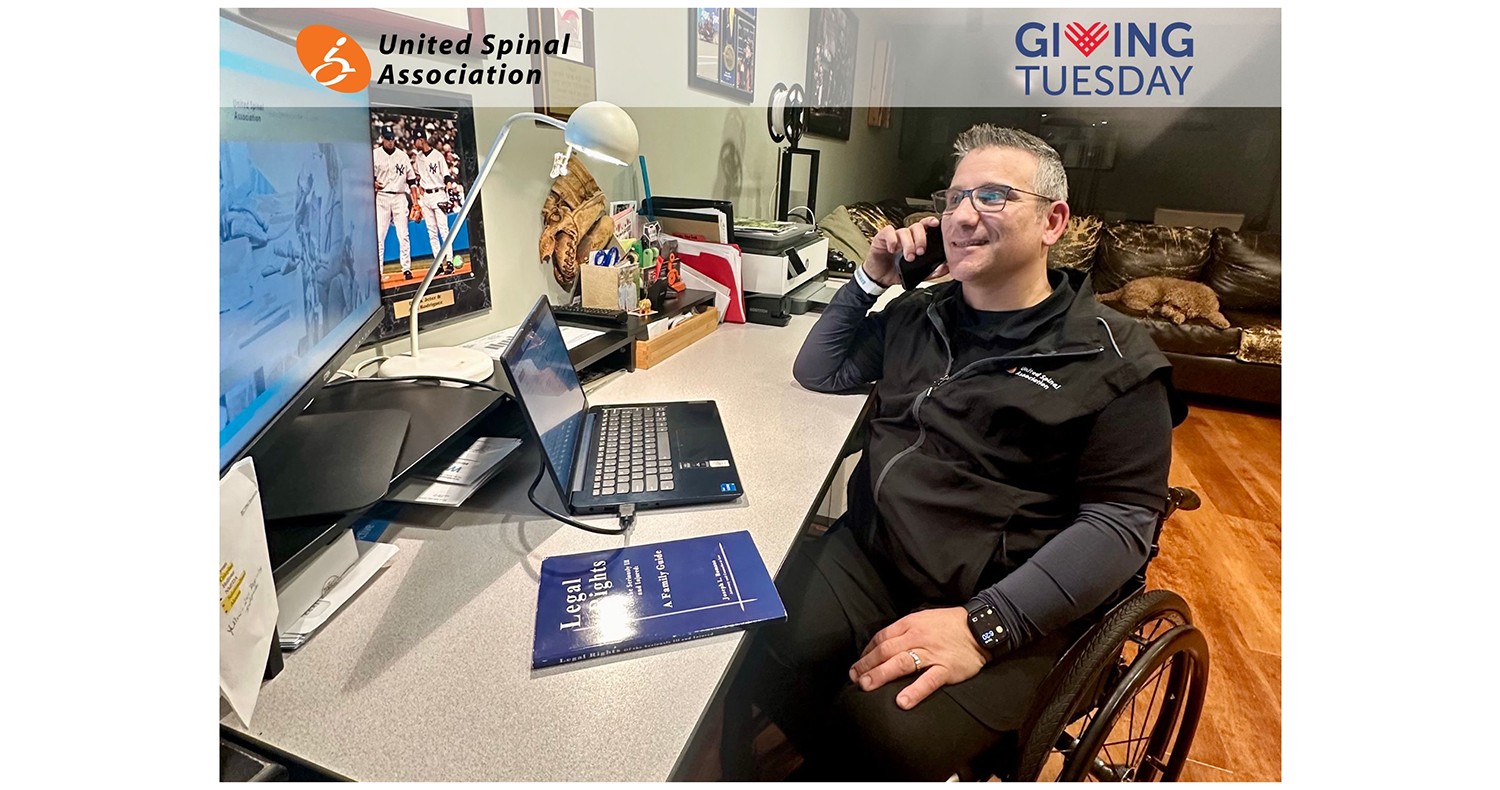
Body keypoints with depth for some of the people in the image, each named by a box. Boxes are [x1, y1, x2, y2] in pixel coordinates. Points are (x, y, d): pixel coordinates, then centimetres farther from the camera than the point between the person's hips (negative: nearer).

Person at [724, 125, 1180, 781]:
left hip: (1004, 610, -3)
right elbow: (818, 373, 21)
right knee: (748, 668, -21)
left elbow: (1121, 521, -8)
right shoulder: (919, 314, 15)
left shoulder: (1115, 359, -1)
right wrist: (872, 278, 9)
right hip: (863, 556, 4)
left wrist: (984, 624, -20)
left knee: (880, 741, -28)